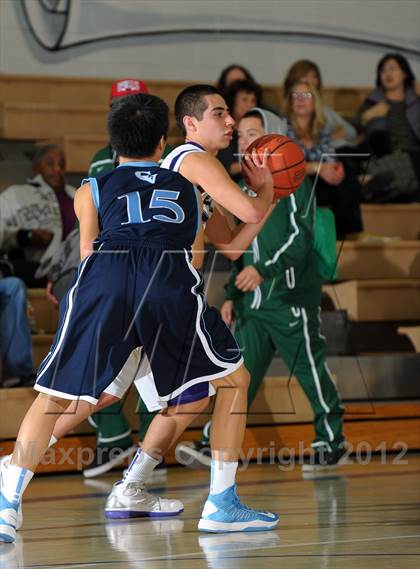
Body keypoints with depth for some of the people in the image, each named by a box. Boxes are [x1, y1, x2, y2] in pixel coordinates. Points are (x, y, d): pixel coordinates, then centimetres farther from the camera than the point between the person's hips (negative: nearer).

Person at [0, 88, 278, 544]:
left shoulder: (91, 190, 31)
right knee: (233, 380, 19)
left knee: (53, 395, 13)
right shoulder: (192, 162, 30)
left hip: (104, 273, 1)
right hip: (170, 278, -1)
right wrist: (266, 189, 44)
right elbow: (250, 213, 22)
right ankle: (221, 504, 13)